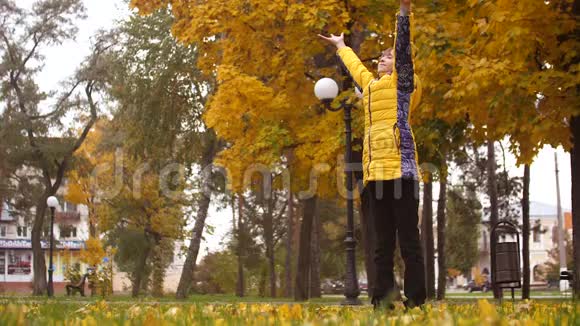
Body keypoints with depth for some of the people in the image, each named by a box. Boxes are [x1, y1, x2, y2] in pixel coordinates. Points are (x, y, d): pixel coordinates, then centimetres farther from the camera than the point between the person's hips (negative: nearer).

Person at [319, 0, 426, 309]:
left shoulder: (401, 80, 9)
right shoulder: (370, 83, 27)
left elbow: (404, 47, -6)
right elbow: (354, 65, 46)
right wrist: (341, 46, 63)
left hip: (400, 167, -7)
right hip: (375, 171, 7)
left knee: (408, 241, -9)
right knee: (383, 243, 5)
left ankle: (415, 302, -10)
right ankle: (383, 301, 4)